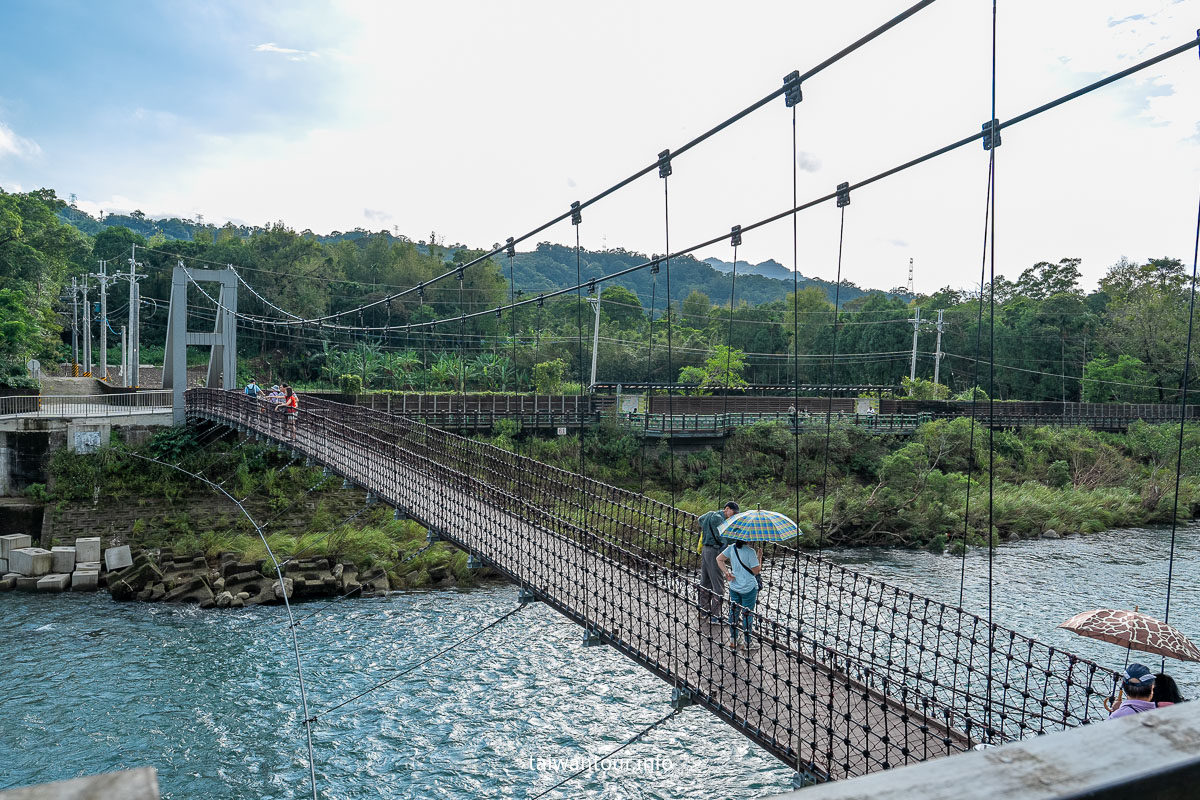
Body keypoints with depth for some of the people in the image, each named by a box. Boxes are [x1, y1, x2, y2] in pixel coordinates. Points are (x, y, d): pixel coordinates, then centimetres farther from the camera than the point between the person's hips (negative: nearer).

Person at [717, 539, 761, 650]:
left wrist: (727, 572, 0)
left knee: (734, 612, 16)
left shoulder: (732, 548, -3)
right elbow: (756, 571, -16)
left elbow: (719, 559, 3)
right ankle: (748, 643, 19)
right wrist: (759, 557, -4)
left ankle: (732, 641, 25)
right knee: (747, 615, 8)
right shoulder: (750, 551, -21)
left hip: (734, 586, 5)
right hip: (748, 588, -5)